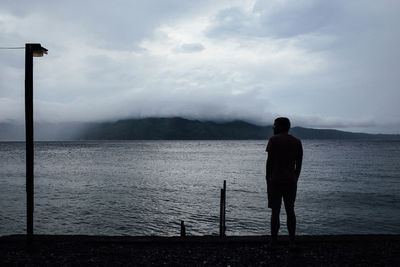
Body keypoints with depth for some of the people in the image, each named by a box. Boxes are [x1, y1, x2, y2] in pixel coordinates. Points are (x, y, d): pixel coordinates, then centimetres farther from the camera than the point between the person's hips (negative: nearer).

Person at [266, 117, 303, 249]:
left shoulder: (274, 139, -4)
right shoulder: (297, 142, 8)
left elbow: (269, 161, -6)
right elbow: (299, 164, 8)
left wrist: (267, 179, 1)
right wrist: (295, 179, 15)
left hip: (275, 180, -4)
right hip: (291, 181, 4)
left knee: (275, 211, 1)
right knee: (290, 211, 9)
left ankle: (273, 242, 6)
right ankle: (292, 242, 10)